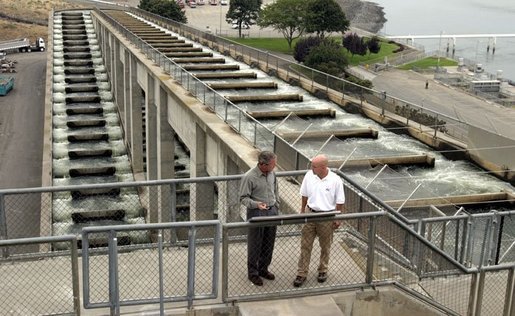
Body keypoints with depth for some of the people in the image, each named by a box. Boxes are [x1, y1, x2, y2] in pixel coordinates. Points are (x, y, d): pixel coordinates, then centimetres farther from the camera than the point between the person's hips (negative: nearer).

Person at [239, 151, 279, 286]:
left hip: (271, 211, 6)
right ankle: (253, 273, 21)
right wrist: (256, 204, -33)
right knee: (255, 245, 6)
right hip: (256, 214, -6)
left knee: (269, 244, 15)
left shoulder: (271, 173, 1)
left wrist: (276, 209, 15)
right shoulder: (249, 177, -20)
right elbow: (243, 198, -16)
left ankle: (263, 269, 33)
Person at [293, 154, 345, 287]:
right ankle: (302, 274, 13)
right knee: (305, 245, 4)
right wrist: (302, 211, 12)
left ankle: (323, 271, 34)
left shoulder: (335, 180, -17)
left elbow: (340, 202, -8)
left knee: (325, 246, 14)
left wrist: (337, 219, -5)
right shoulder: (309, 175, -9)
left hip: (327, 217, -2)